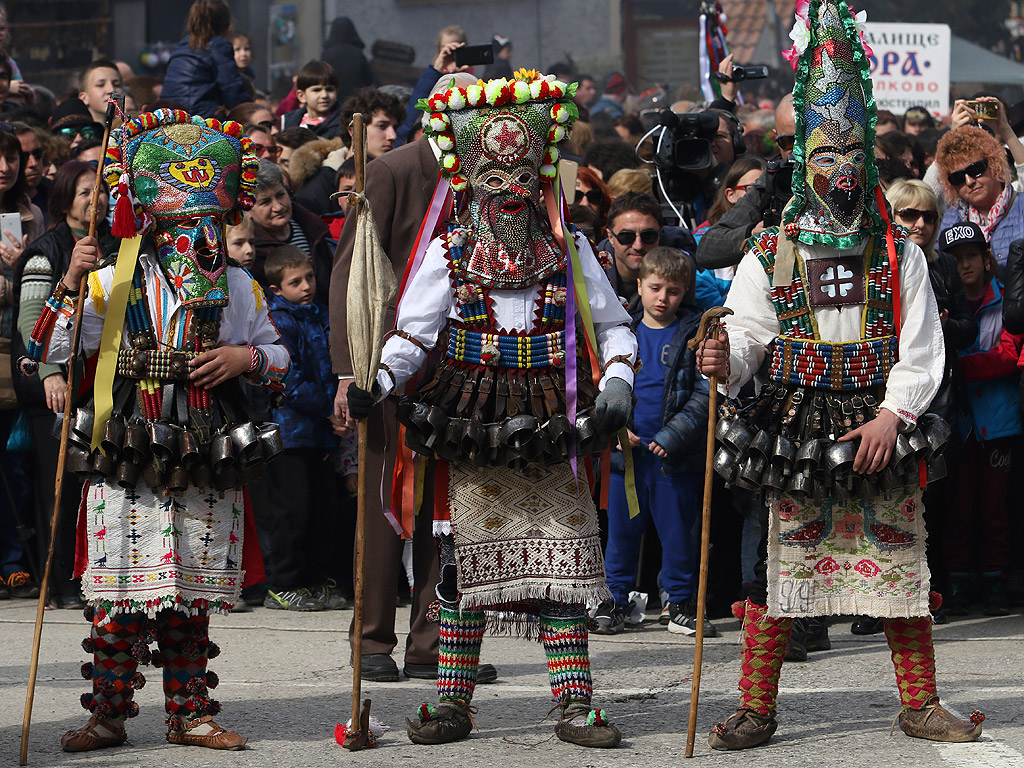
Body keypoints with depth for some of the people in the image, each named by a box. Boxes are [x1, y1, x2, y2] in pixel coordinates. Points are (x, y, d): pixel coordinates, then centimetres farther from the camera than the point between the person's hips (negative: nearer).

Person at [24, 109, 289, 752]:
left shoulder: (239, 290, 9)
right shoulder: (114, 284, 1)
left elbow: (280, 359, 20)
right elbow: (47, 349, -4)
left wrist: (247, 357, -2)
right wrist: (71, 283, -17)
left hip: (207, 474, 2)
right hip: (126, 469, -2)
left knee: (191, 602, 7)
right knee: (121, 597, -5)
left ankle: (190, 716, 14)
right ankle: (109, 716, 3)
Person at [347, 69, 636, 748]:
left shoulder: (568, 250, 7)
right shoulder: (449, 252, 5)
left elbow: (613, 325, 14)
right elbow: (412, 333, 2)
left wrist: (616, 383, -2)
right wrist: (379, 383, -14)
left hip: (553, 436, 1)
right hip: (473, 437, 0)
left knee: (565, 568, -3)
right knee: (466, 566, 2)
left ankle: (575, 705, 1)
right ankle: (454, 704, 10)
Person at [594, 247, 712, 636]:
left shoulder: (695, 334, -1)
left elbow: (705, 393, -6)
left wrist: (674, 435, -14)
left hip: (675, 455, -2)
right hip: (626, 450, 2)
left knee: (678, 531, 4)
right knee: (621, 529, 7)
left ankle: (681, 604, 15)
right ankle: (615, 601, 18)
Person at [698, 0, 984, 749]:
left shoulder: (900, 253, 5)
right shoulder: (770, 253, 4)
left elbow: (921, 350, 1)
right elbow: (748, 335, 1)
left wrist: (892, 415, -11)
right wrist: (725, 361, -21)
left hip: (882, 425, 1)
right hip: (796, 426, -1)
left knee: (900, 562, 3)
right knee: (781, 564, -1)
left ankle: (920, 705, 14)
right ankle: (756, 708, 7)